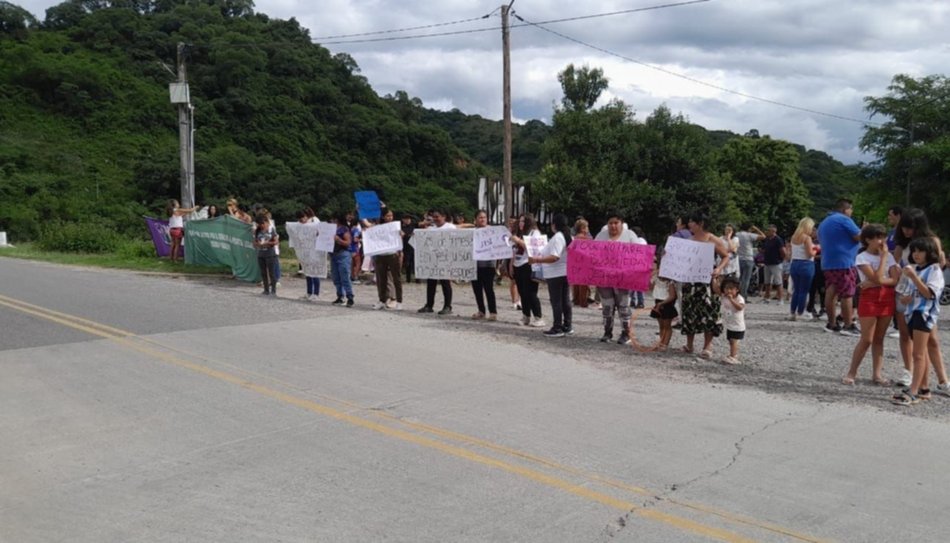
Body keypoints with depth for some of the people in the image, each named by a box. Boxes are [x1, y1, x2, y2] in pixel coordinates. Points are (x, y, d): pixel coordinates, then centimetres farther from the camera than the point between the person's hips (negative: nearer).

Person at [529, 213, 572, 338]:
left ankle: (557, 328, -1)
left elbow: (554, 257, -27)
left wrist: (537, 260, -26)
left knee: (556, 301, -4)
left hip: (556, 274, -9)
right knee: (565, 300, 12)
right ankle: (567, 326, 16)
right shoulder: (569, 236, 12)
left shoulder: (557, 237, -18)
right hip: (565, 272, 9)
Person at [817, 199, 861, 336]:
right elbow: (859, 237, -10)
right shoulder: (844, 220, -8)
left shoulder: (824, 223, 19)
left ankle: (832, 324, 12)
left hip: (826, 263, 9)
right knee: (847, 295, -6)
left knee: (831, 293, 9)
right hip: (843, 263, -9)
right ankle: (848, 326, -7)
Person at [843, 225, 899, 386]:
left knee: (879, 339, 7)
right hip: (869, 299, -4)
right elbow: (877, 278, -18)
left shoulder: (889, 256, 8)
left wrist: (875, 283, -16)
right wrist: (883, 256, -12)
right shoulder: (862, 257, -6)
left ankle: (876, 374, 10)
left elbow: (895, 279, -4)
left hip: (887, 299, 4)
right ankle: (852, 372, 4)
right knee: (867, 339, -5)